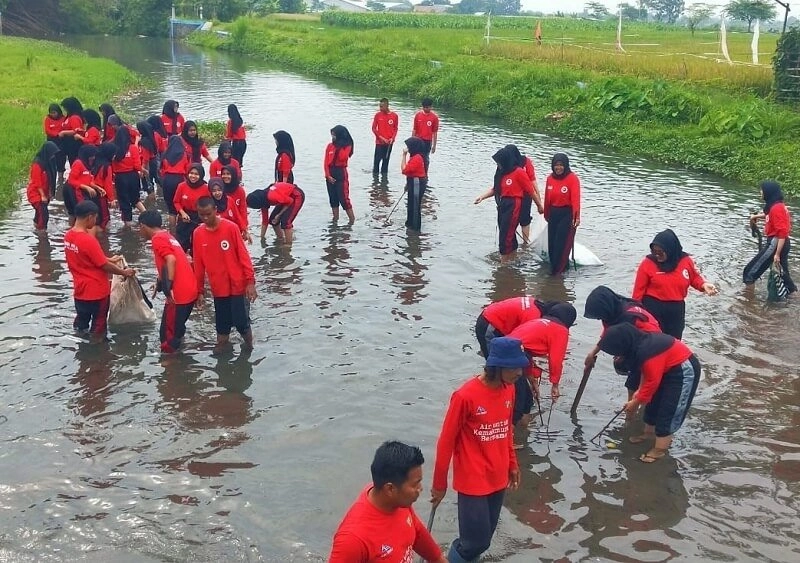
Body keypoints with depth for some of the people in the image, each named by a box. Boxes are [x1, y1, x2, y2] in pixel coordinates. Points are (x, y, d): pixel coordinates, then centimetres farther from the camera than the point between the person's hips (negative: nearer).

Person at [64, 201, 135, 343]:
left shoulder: (68, 236, 0)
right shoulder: (88, 240, -26)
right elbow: (104, 266, -18)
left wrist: (109, 259, 18)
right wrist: (124, 272, -4)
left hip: (80, 290, 7)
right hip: (97, 291, -7)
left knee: (81, 322, 21)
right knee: (98, 324, 11)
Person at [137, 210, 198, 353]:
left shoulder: (157, 239, -8)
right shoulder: (167, 236, 20)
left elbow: (171, 260, -23)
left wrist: (168, 289, -25)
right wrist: (160, 283, 34)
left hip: (178, 295, -9)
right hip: (190, 291, 9)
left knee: (168, 335, 2)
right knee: (176, 329, 22)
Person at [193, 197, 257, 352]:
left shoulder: (231, 228, -11)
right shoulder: (198, 234, 0)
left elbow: (243, 255, -8)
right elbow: (198, 265, 6)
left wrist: (250, 281, -11)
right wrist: (200, 291, 8)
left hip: (238, 285, -3)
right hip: (218, 288, 3)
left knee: (241, 321, 0)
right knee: (222, 323, 10)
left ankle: (249, 347, 23)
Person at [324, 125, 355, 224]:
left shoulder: (347, 146, -3)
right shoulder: (329, 146, 7)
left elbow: (343, 158, -20)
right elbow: (326, 162, 3)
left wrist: (339, 146, -15)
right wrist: (328, 175, -7)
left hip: (341, 174, -5)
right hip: (330, 174, 5)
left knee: (343, 198, -9)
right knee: (333, 198, 10)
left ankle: (352, 219, -2)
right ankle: (335, 219, 19)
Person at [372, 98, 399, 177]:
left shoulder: (394, 115, -1)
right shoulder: (378, 115, -3)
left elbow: (395, 129, 7)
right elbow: (374, 128, 0)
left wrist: (392, 138, -8)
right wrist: (381, 138, -10)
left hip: (389, 142, 1)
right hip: (379, 142, -1)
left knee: (386, 160, 9)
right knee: (377, 160, -5)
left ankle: (384, 176, 18)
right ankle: (375, 177, 4)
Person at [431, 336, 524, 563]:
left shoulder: (508, 390, -1)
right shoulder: (466, 396, -22)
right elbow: (446, 442, -13)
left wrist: (512, 464, 19)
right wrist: (440, 484, -6)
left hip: (498, 478, 6)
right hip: (473, 481, -6)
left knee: (484, 538, 13)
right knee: (477, 541, -4)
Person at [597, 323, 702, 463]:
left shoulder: (648, 353, -34)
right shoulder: (640, 344, -6)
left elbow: (652, 382, -24)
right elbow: (647, 371, 9)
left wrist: (636, 402, -11)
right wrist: (639, 391, 4)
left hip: (684, 370, -10)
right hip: (669, 367, 10)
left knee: (668, 409, -5)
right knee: (653, 402, 18)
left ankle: (660, 449, 5)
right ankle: (649, 433, 36)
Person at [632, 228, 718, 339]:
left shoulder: (686, 261, -6)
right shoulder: (648, 263, -13)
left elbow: (695, 277, 11)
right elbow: (639, 289, -8)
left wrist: (704, 285, -10)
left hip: (676, 310, 3)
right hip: (652, 308, -3)